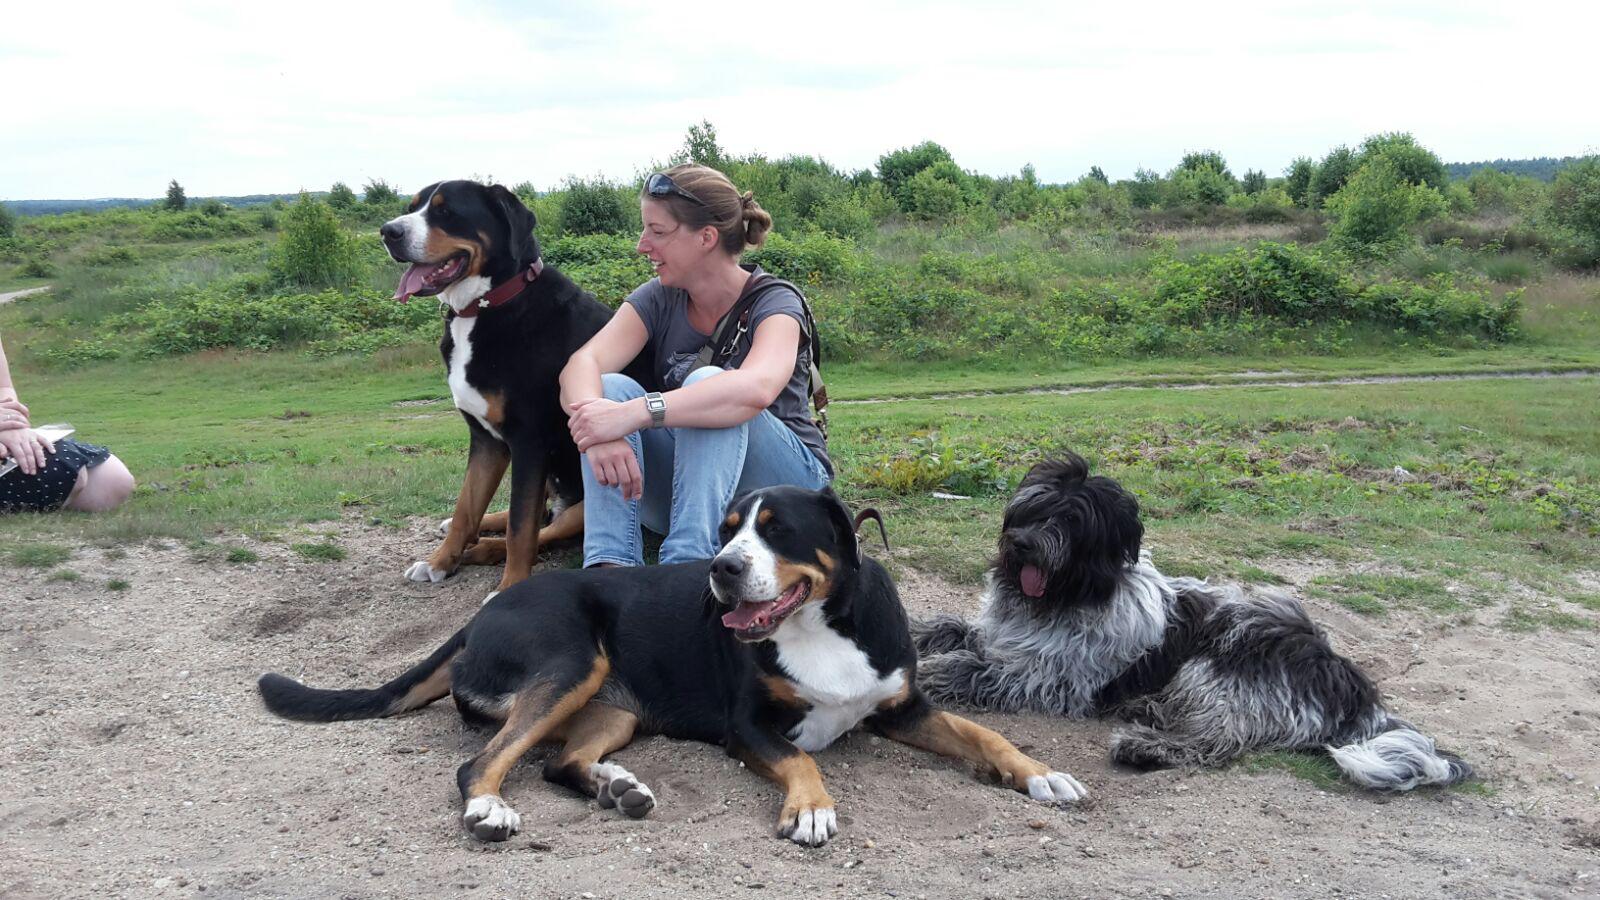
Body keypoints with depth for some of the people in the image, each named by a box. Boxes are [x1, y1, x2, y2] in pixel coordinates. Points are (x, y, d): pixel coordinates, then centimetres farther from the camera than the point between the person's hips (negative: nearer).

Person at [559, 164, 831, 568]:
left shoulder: (774, 304, -15)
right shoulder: (657, 300, -1)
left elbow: (757, 388, -39)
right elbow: (582, 364, -19)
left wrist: (637, 413, -49)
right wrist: (598, 429, -43)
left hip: (787, 476, -4)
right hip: (685, 482, 4)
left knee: (708, 382, -31)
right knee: (611, 386, -21)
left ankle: (687, 563, -43)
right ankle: (610, 566, -35)